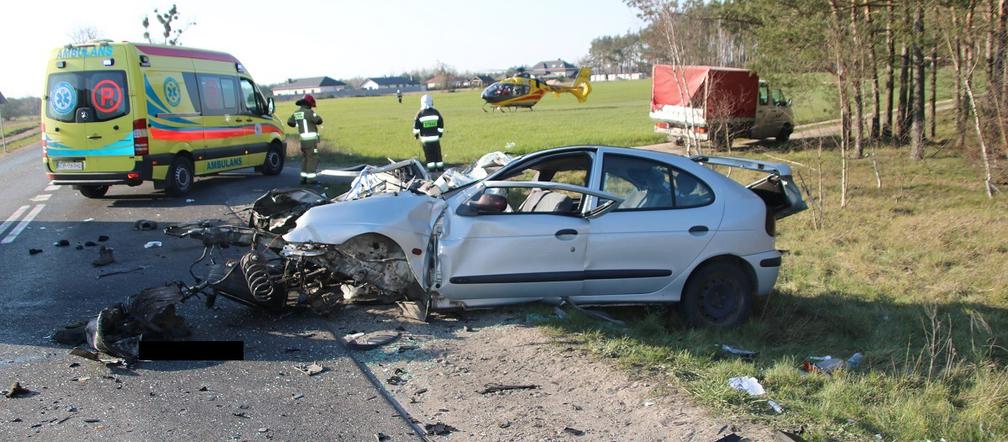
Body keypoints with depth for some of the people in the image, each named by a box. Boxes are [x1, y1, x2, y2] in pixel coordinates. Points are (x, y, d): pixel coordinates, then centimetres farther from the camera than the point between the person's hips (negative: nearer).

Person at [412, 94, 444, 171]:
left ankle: (431, 167, 3)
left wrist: (416, 135, 12)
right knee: (437, 153, 10)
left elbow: (416, 127, -3)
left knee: (429, 154, 4)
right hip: (435, 138, 2)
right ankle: (440, 167, 14)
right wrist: (440, 134, 18)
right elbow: (441, 125, 6)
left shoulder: (420, 114, -7)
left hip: (425, 139, -2)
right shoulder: (436, 112, 0)